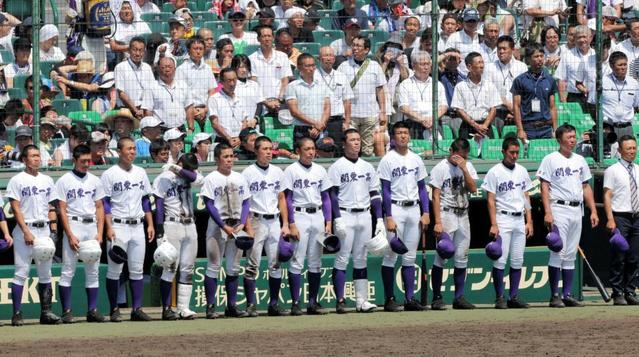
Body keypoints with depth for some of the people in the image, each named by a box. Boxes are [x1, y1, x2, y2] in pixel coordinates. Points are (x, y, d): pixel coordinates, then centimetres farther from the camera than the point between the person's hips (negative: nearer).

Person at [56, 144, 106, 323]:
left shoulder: (95, 181, 12)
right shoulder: (64, 181, -1)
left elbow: (99, 207, 12)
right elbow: (62, 210, -4)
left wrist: (100, 233, 1)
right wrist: (70, 235, -13)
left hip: (92, 226, 4)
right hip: (73, 226, -4)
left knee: (93, 270, 4)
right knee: (68, 270, -6)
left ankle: (92, 310, 8)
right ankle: (66, 311, -5)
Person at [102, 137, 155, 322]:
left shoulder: (140, 173, 12)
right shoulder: (109, 174, -4)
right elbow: (105, 203, -7)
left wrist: (150, 224, 10)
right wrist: (109, 228, -15)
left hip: (138, 227, 5)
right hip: (118, 226, -5)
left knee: (137, 270, 4)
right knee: (114, 270, -3)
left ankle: (137, 309, 6)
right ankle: (114, 310, 2)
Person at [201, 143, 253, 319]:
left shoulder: (239, 178, 10)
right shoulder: (211, 179, -5)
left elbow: (246, 202, 9)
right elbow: (210, 205, -10)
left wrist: (242, 224, -6)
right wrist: (225, 227, -16)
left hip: (237, 226, 5)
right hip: (217, 225, -5)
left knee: (233, 269, 7)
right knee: (213, 267, -4)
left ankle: (231, 306, 11)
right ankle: (210, 307, -2)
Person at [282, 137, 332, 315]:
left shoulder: (320, 170, 11)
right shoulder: (291, 170, -3)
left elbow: (326, 197, 13)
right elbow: (288, 199, -6)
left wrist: (328, 222, 5)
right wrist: (291, 225, -12)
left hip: (318, 216, 5)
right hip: (299, 216, -5)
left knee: (316, 262, 6)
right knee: (297, 261, -6)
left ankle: (313, 302, 11)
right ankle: (295, 303, -5)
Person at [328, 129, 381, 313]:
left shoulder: (368, 167, 14)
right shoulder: (337, 167, -3)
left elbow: (375, 194, 15)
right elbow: (332, 194, -8)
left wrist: (379, 219, 7)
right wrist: (338, 219, -17)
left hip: (365, 216, 5)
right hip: (345, 215, -5)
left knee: (361, 259, 6)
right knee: (342, 258, -6)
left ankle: (361, 300, 6)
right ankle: (340, 301, -5)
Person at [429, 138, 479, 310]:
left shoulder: (468, 166, 9)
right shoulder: (441, 168, -6)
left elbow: (473, 189, -2)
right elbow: (436, 196, -10)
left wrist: (464, 169, -13)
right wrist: (438, 222, -17)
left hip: (463, 216, 5)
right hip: (446, 214, -5)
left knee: (462, 257, 6)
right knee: (441, 256, -7)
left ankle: (459, 297, 11)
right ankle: (437, 298, -5)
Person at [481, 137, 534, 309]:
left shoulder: (522, 171, 13)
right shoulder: (495, 172, -4)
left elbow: (526, 197, 16)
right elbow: (491, 200, -6)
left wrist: (529, 221, 10)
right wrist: (493, 224, -14)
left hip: (520, 220, 5)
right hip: (503, 219, -5)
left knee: (517, 260, 5)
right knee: (500, 259, -8)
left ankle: (514, 296, 10)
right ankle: (499, 297, -3)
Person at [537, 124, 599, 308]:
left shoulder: (580, 160, 16)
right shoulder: (551, 159, -3)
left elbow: (586, 187, 19)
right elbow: (544, 187, -8)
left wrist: (593, 211, 10)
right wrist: (547, 213, -17)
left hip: (577, 210, 6)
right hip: (559, 209, -6)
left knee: (571, 255, 7)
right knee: (558, 252, -9)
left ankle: (568, 295, 9)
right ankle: (554, 296, -6)